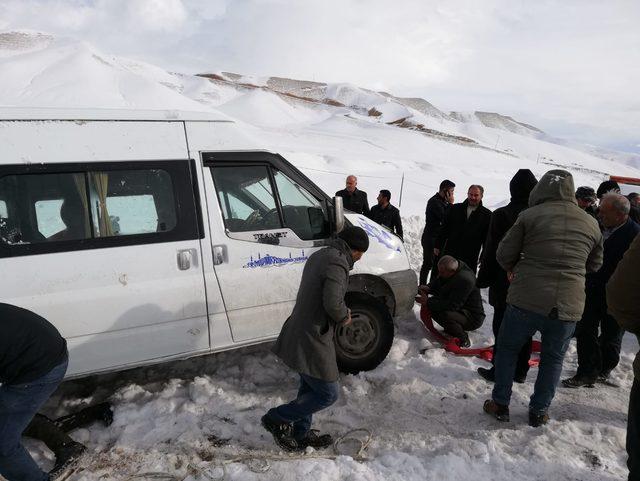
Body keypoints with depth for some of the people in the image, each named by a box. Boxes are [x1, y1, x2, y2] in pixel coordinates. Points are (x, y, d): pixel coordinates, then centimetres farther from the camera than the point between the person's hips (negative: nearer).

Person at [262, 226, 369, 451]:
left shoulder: (319, 256, 12)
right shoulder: (337, 263, -20)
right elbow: (333, 303, -29)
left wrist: (341, 312, 10)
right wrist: (344, 316, -8)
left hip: (299, 335, 10)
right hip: (312, 341, -10)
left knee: (310, 387, 23)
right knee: (327, 394, 4)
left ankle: (301, 434, 36)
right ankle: (277, 419, 11)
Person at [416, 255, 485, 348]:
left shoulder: (465, 280, -33)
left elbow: (452, 306, -33)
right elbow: (436, 283, 8)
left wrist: (428, 301, -29)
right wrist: (428, 288, -15)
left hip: (473, 317, -9)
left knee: (445, 315, -34)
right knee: (431, 306, -3)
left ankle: (464, 341, -9)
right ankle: (449, 329, 13)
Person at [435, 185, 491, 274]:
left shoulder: (486, 215, 1)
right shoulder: (455, 209, 6)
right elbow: (444, 229, 9)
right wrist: (438, 246, 7)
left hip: (470, 258, -2)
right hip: (450, 252, 2)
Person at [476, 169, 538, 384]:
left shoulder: (501, 215, -14)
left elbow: (491, 252, -11)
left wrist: (483, 278, -1)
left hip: (505, 284, -5)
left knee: (502, 327, 4)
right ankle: (520, 371, 25)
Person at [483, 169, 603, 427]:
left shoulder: (530, 216, -7)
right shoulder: (591, 223, 6)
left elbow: (504, 254, -3)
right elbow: (594, 264, 18)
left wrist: (513, 270, 17)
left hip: (526, 300, -3)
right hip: (569, 306, 3)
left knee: (507, 349, 17)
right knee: (553, 359, 21)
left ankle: (500, 405, 25)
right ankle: (539, 412, 29)